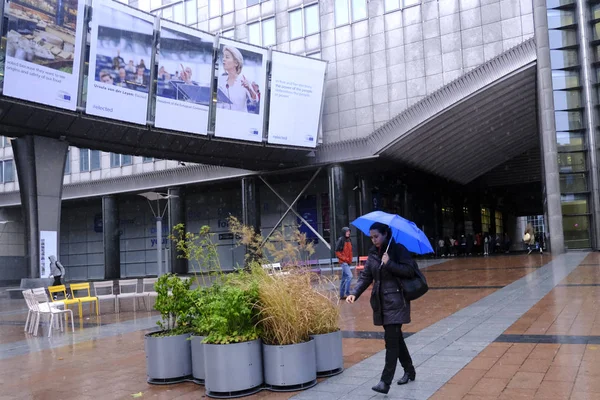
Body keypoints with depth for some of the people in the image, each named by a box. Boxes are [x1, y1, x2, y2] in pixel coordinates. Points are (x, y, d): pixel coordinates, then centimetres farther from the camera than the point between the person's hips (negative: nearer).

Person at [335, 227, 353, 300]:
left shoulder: (349, 240, 11)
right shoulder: (340, 240, -12)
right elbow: (337, 252, -12)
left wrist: (350, 259, 8)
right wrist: (345, 259, -14)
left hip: (348, 262, 8)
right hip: (343, 262, -8)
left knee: (344, 278, 11)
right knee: (349, 276, -17)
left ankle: (342, 295, 17)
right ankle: (347, 293, -11)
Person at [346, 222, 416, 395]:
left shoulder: (398, 249, -8)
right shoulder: (373, 253, 9)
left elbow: (409, 271, -15)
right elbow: (366, 276, 6)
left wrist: (389, 263, -22)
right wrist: (355, 293, -8)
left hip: (396, 302, -6)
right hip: (381, 302, 6)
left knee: (391, 340, -9)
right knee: (396, 338, 16)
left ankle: (385, 382, -9)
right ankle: (409, 371, 33)